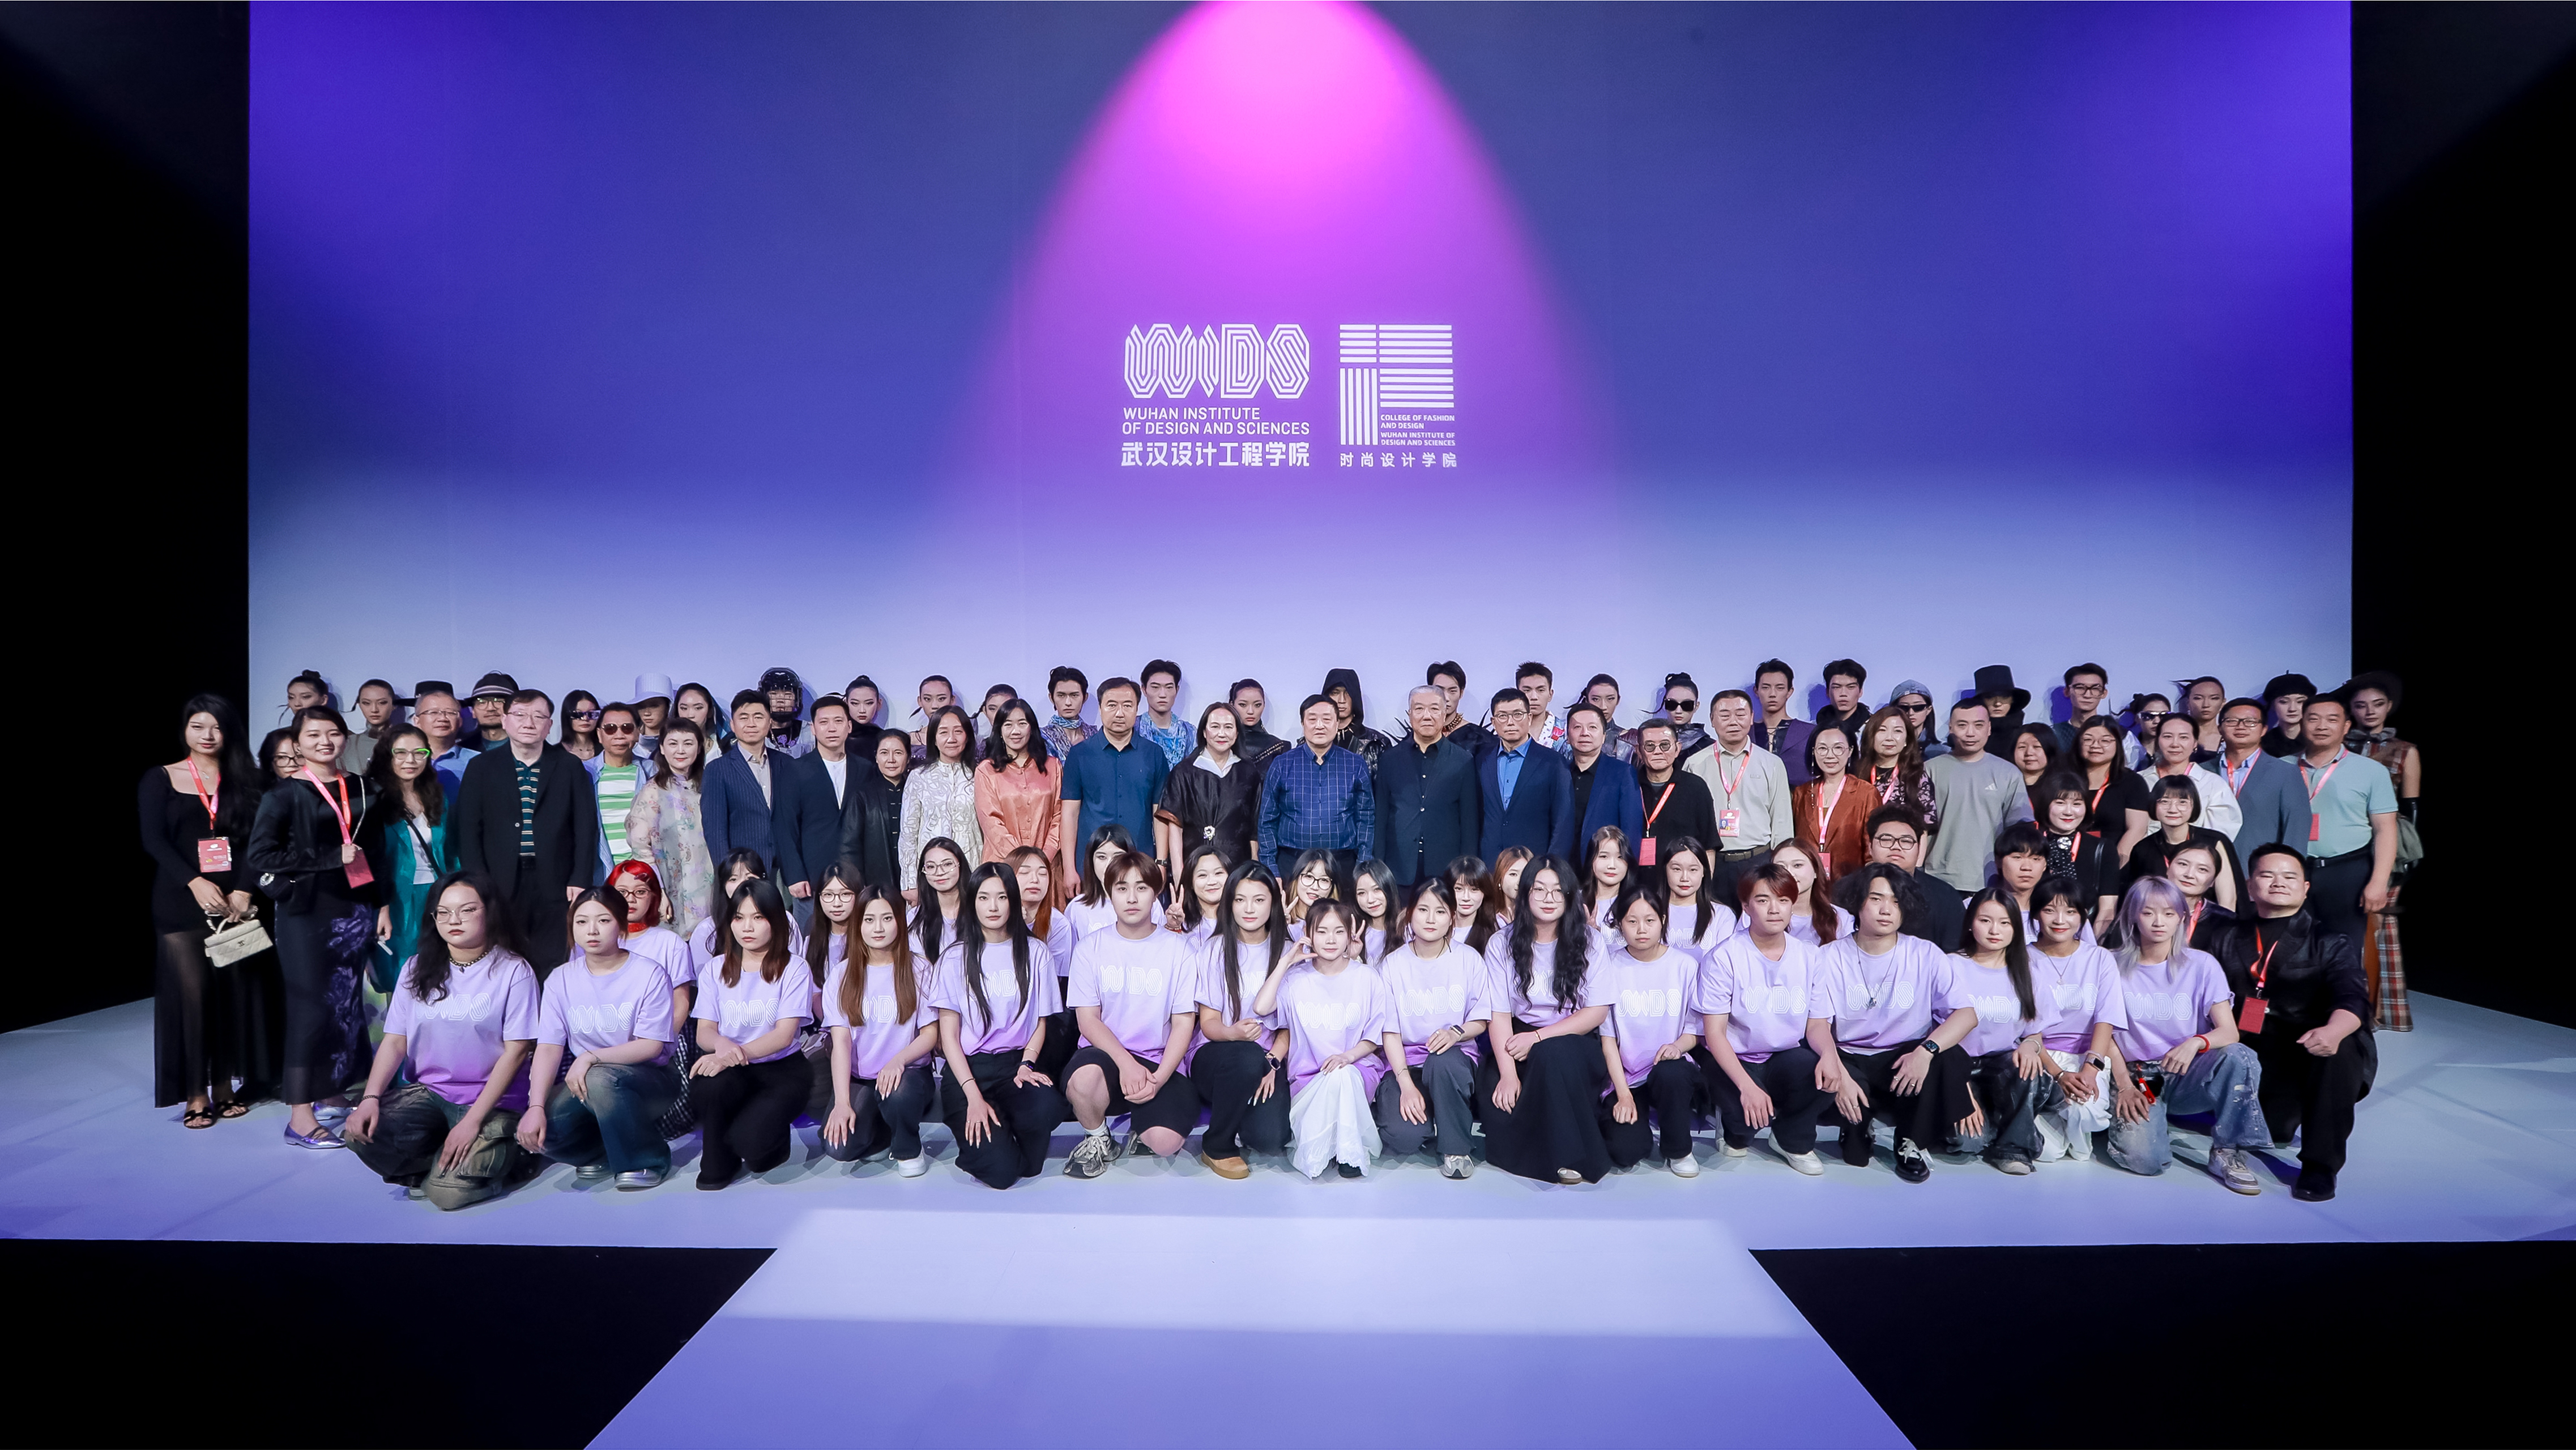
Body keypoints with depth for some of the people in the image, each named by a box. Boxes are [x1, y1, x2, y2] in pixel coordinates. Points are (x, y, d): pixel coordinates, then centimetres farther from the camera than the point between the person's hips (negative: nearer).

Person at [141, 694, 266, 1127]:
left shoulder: (245, 780, 10)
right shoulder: (160, 779, 6)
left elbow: (254, 840, 2)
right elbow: (154, 840, -4)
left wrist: (243, 891, -12)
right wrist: (195, 883, -19)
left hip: (235, 901, 2)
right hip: (181, 904, -1)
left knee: (233, 992, 3)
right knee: (192, 992, -5)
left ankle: (224, 1086, 15)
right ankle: (195, 1095, 5)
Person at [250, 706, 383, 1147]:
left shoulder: (360, 788, 9)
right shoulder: (285, 794, -3)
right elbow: (261, 855, -11)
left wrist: (381, 904, 11)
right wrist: (331, 857, -16)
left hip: (354, 910, 4)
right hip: (306, 913, -4)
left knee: (348, 1005, 8)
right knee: (312, 1007, -4)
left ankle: (330, 1092, 23)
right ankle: (300, 1116, 2)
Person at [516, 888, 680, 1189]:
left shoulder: (650, 974, -10)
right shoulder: (561, 980, 3)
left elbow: (651, 1046, -13)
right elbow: (549, 1048, -6)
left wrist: (591, 1057, -26)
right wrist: (536, 1106, -19)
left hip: (649, 1081, -3)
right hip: (582, 1084, 4)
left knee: (600, 1078, -36)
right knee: (541, 1130, -26)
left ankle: (649, 1159, -12)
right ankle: (607, 1152, 7)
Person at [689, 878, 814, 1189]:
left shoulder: (793, 970, -4)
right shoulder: (715, 971, 8)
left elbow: (784, 1035, -12)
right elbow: (704, 1031, 1)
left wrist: (737, 1053, -29)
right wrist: (721, 1043, -24)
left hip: (781, 1068, -3)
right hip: (730, 1070, 3)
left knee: (751, 1145, -28)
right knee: (709, 1088, -34)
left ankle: (774, 1139, 12)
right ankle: (717, 1164, -4)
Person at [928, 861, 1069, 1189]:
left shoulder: (1035, 954, 7)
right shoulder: (955, 958, 2)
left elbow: (1040, 1022, 11)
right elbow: (949, 1034, 0)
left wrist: (1026, 1065, -10)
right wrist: (974, 1097, -12)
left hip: (1015, 1065, 2)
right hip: (967, 1068, -1)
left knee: (1048, 1108, -34)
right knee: (1000, 1171, -22)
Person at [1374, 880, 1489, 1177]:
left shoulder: (1469, 958, 1)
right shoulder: (1393, 964, 0)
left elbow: (1480, 1021, 4)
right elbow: (1390, 1031, -3)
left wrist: (1456, 1033, -20)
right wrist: (1406, 1083, -17)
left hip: (1455, 1056, 1)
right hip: (1405, 1060, 0)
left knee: (1443, 1061, -38)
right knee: (1402, 1137, -27)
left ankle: (1457, 1147, -15)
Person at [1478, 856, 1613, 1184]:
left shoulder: (1588, 943, 3)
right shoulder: (1501, 945, 3)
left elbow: (1597, 1010, -4)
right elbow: (1499, 1014, -4)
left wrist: (1539, 1037, -16)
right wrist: (1508, 1074, -18)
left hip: (1574, 1044, -1)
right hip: (1518, 1045, 1)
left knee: (1551, 1052, -36)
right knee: (1500, 1103, -31)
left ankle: (1573, 1157, -24)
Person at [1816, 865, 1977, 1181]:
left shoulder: (1926, 955, 1)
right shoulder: (1831, 957, -3)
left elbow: (1967, 1013, -9)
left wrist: (1927, 1050, -28)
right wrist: (1839, 1075, -27)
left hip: (1906, 1058, 1)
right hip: (1850, 1061, -1)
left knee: (1952, 1058, -30)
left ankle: (1913, 1143, -3)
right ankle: (1857, 1134, 6)